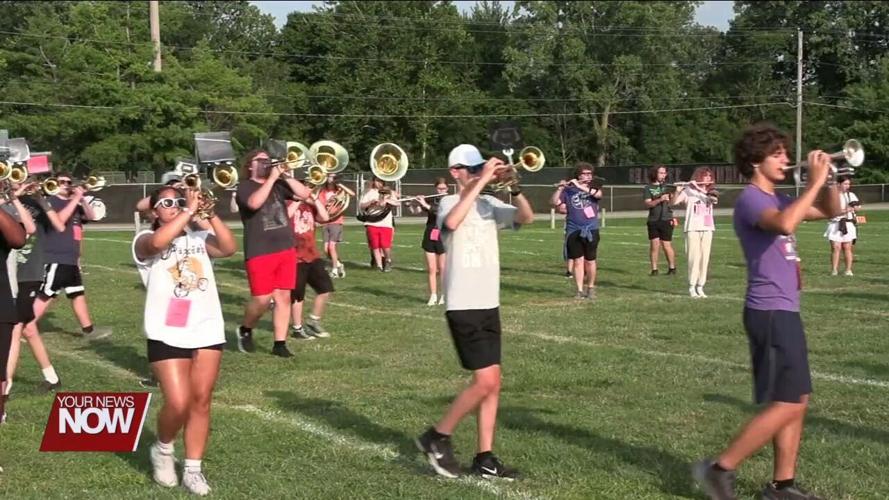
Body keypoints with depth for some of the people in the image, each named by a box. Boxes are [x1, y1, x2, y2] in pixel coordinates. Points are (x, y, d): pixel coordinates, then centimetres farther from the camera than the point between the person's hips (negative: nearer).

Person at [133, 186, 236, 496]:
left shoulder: (199, 238, 13)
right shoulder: (145, 240, 2)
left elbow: (229, 248, -6)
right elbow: (158, 242, -23)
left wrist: (210, 214, -13)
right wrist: (190, 211, -18)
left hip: (208, 330, 4)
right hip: (167, 333, -4)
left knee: (201, 402, 5)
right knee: (178, 403, -11)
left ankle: (193, 469, 14)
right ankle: (163, 450, 18)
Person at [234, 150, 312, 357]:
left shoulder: (278, 184, 11)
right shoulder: (245, 187, -4)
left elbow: (305, 194, 3)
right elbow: (254, 203, -25)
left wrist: (286, 176, -5)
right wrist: (272, 178, -18)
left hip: (286, 249, 5)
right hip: (259, 252, -5)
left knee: (283, 297, 5)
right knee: (262, 299, -8)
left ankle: (280, 344, 12)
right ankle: (245, 330, 20)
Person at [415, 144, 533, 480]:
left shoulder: (489, 204, 9)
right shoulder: (449, 203, -7)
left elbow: (527, 217, -3)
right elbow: (452, 222, -31)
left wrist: (513, 187, -19)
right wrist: (482, 182, -29)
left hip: (489, 304, 7)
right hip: (463, 306, -7)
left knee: (493, 383, 7)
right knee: (484, 381, -11)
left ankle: (485, 458, 14)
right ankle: (437, 438, 5)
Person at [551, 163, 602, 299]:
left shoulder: (594, 187, 8)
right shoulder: (568, 190, 4)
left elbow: (598, 194, -16)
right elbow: (554, 202, -4)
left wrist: (580, 186, -20)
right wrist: (560, 188, -19)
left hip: (591, 230, 1)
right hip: (574, 230, -1)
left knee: (590, 260, 5)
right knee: (578, 260, -2)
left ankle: (590, 288, 21)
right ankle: (580, 290, 2)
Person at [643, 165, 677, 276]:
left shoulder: (667, 186, 7)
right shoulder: (648, 188, 5)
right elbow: (648, 203, -8)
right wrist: (659, 200, -22)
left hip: (666, 220, -1)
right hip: (653, 220, 1)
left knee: (666, 245, -1)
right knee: (654, 245, 0)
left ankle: (672, 268, 12)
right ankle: (654, 269, 7)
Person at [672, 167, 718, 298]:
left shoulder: (711, 192, 13)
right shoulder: (688, 191, -1)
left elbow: (714, 199, -10)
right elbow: (674, 202, -10)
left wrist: (699, 189, -16)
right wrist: (678, 190, -26)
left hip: (707, 229, 4)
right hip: (693, 228, -4)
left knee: (704, 258, 2)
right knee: (694, 258, -9)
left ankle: (700, 287, 7)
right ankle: (691, 288, -5)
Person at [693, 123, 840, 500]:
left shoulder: (776, 199, 16)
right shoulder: (750, 199, -13)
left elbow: (830, 212, 24)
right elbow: (784, 224, -35)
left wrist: (828, 179, 5)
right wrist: (815, 182, -26)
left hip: (785, 311, 10)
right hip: (770, 313, -10)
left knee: (797, 402, 11)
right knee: (785, 405, -9)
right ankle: (720, 469, -4)